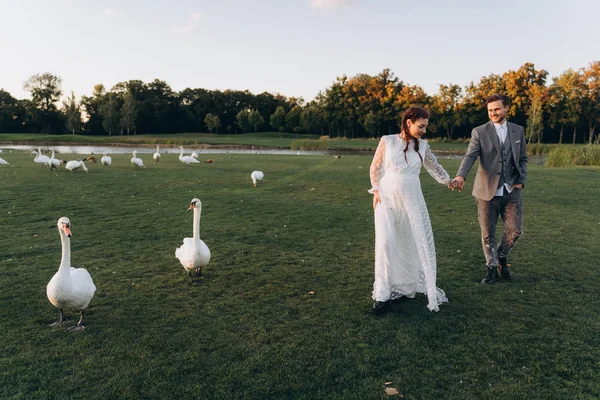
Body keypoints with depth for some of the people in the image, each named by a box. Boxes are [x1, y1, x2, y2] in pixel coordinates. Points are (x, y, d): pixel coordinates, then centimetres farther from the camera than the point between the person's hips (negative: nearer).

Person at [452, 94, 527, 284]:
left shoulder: (518, 131, 9)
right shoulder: (479, 132, -2)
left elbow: (523, 159, 16)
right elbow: (470, 156, -14)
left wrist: (522, 180, 2)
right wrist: (461, 176, -32)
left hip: (512, 190, 2)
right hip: (487, 190, -2)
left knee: (515, 230, 0)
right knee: (488, 234, 5)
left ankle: (501, 256, 29)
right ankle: (492, 267, 24)